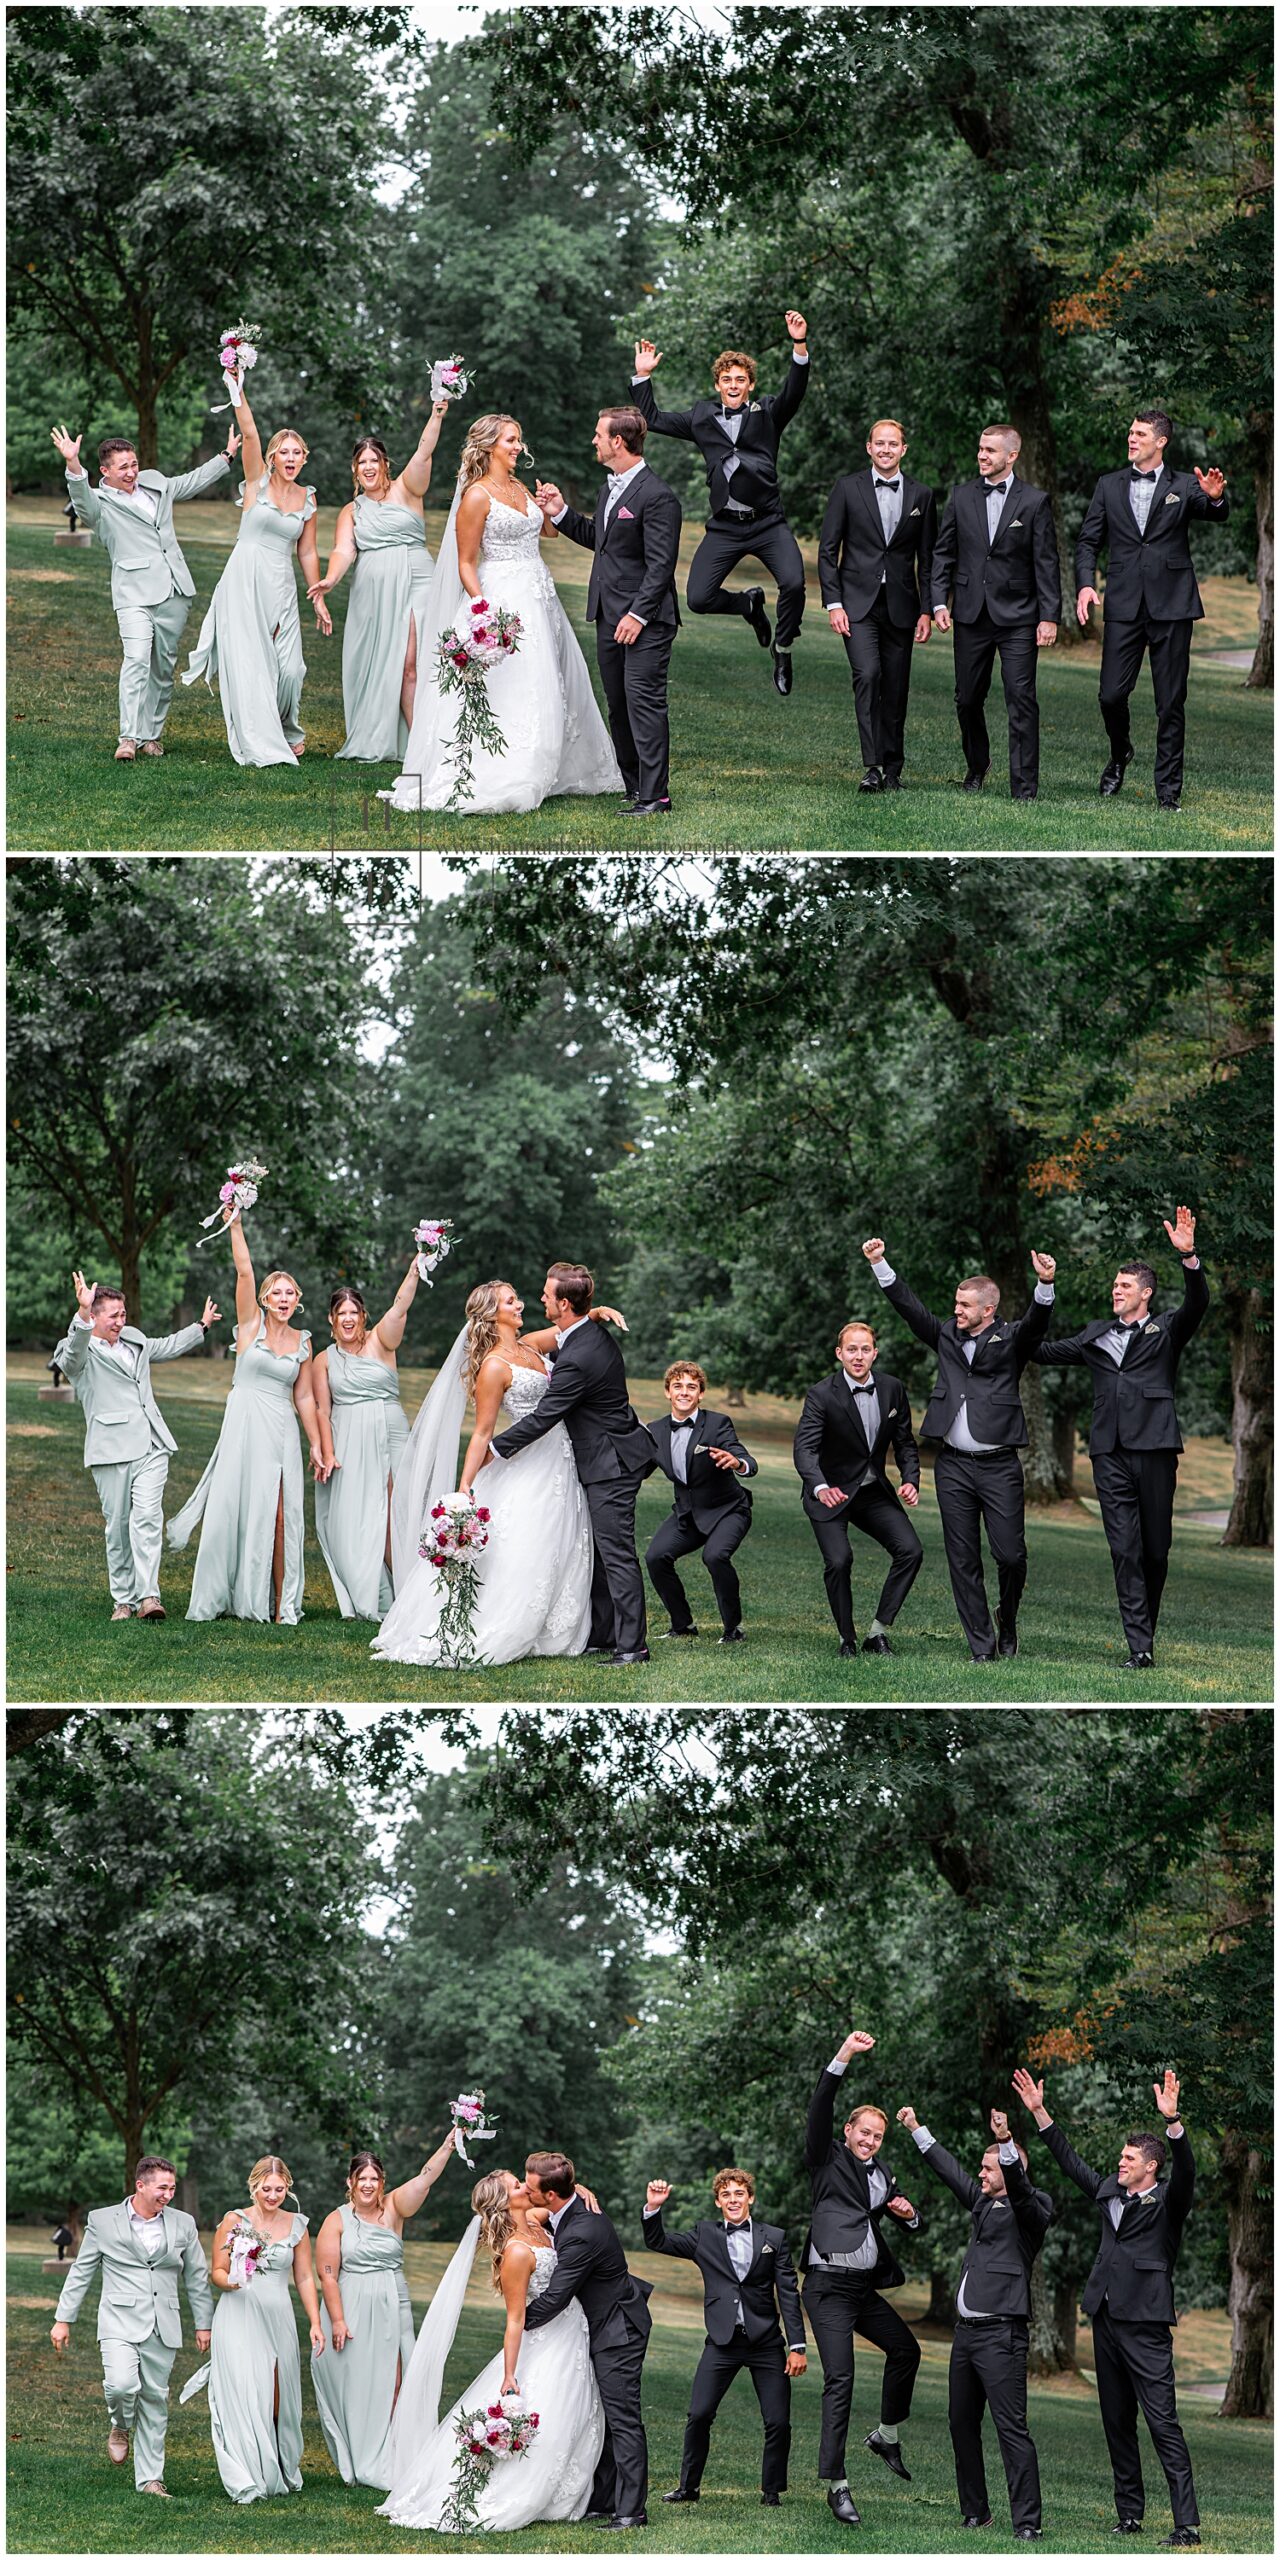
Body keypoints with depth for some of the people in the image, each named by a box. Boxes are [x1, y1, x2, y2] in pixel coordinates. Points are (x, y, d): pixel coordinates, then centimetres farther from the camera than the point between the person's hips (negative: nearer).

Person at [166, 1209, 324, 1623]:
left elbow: (304, 1397, 14)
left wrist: (317, 1445, 12)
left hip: (281, 1433, 2)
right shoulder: (251, 1324, 2)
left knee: (278, 1517, -6)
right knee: (233, 1511, -2)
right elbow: (244, 1271, -7)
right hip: (244, 1424, -2)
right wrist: (236, 1226, -16)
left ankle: (280, 1603, -4)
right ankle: (220, 1599, 6)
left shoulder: (301, 1341, 11)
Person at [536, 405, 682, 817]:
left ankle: (655, 796, -12)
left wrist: (639, 614, -22)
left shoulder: (657, 496, -15)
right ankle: (634, 787, 20)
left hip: (644, 621, -10)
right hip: (609, 618, 10)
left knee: (644, 702, -12)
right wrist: (560, 513, 16)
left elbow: (660, 565, -18)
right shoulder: (610, 489, 15)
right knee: (618, 706, 12)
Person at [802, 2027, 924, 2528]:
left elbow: (912, 2229, 25)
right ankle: (836, 2484, -12)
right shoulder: (828, 2159, 1)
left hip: (864, 2287, 7)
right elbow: (819, 2110, -15)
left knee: (906, 2349, 17)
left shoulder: (883, 2177, 17)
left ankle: (887, 2435, 36)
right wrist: (843, 2057, -24)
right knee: (839, 2380, -12)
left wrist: (908, 2214, 0)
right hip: (829, 2285, -7)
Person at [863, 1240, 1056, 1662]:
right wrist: (879, 1264, 2)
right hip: (953, 1466, 4)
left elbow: (1036, 1321, -17)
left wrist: (1044, 1284, -36)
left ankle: (1007, 1620, 23)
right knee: (963, 1561, 3)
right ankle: (982, 1646, 8)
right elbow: (907, 1304, 10)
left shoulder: (1009, 1340, 1)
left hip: (999, 1466, -3)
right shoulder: (946, 1336, 12)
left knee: (1010, 1554, -5)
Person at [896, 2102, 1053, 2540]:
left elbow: (1019, 2187, -26)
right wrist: (916, 2129, 30)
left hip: (1001, 2334, -9)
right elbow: (948, 2168, 26)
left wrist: (1006, 2142, -40)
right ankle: (974, 2512, 22)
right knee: (962, 2424, 13)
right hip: (966, 2330, 9)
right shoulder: (982, 2201, 16)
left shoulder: (1029, 2209, -5)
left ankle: (1027, 2522, -14)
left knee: (1011, 2428, -12)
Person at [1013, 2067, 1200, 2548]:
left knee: (1163, 2423, -12)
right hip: (1107, 2322, 8)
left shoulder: (1166, 2201, -3)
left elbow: (1185, 2172, -22)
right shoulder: (1109, 2194, 15)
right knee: (1117, 2423, 11)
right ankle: (1130, 2514, 19)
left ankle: (1186, 2524, -16)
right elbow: (1070, 2161, 23)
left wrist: (1173, 2121, -36)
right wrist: (1038, 2111, 21)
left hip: (1145, 2327, -8)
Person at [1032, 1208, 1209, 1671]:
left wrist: (1189, 1256, -24)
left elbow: (1196, 1304, -8)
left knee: (1156, 1546, 3)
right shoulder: (1097, 1335, 21)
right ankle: (1139, 1646, -11)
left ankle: (1148, 1629, 20)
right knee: (1125, 1549, -6)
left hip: (1154, 1447, -2)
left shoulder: (1166, 1330, 9)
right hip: (1110, 1453, 2)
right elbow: (1049, 1353, 25)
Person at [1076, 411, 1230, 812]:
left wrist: (1216, 497, -36)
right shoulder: (1109, 486, 12)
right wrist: (1085, 583, -8)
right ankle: (1120, 755, 26)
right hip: (1124, 606, 2)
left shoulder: (1184, 486, 5)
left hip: (1171, 606, -2)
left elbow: (1217, 514, -12)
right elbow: (1088, 540, 9)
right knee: (1111, 694, -3)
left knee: (1171, 703, 1)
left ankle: (1168, 789, 8)